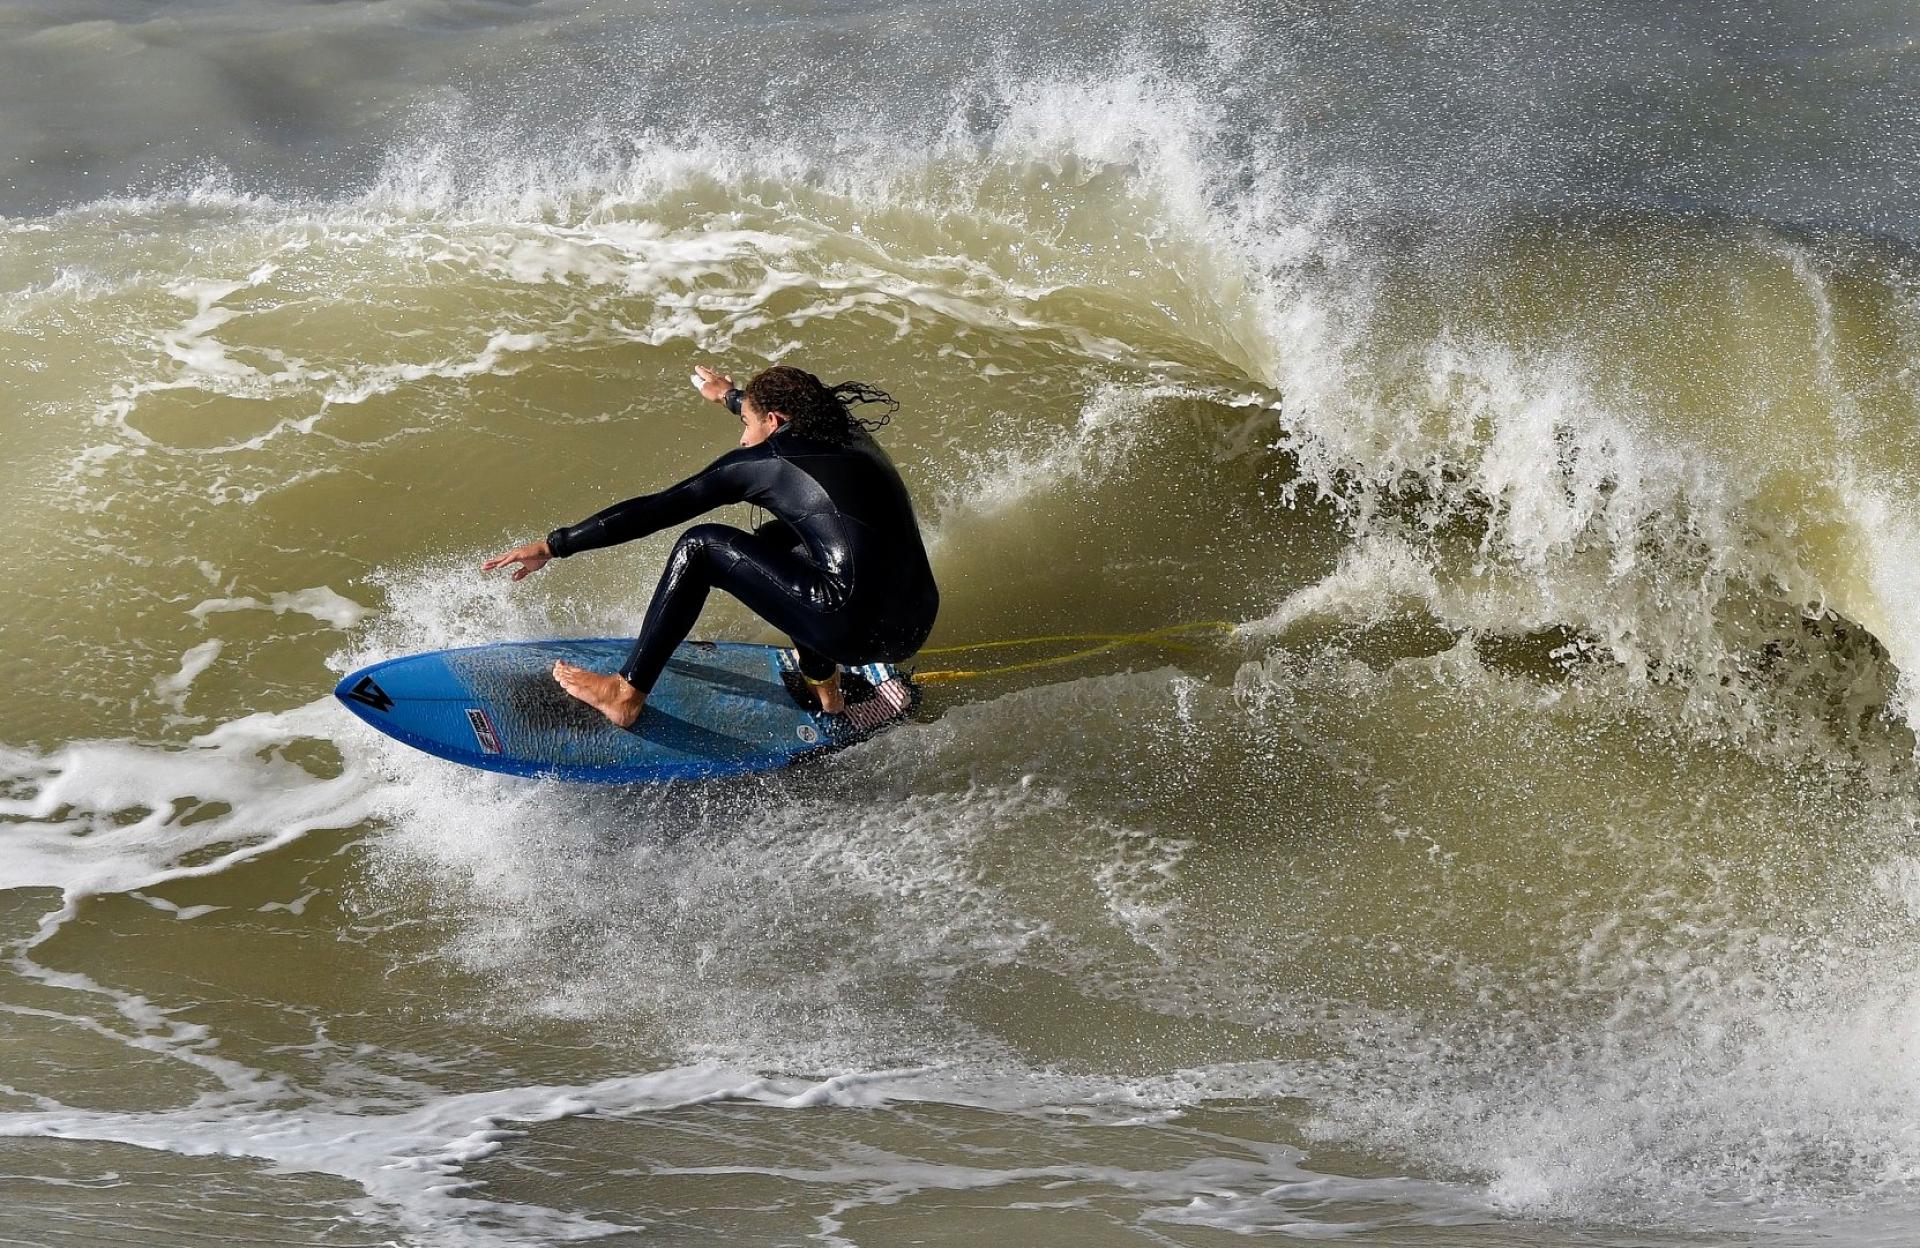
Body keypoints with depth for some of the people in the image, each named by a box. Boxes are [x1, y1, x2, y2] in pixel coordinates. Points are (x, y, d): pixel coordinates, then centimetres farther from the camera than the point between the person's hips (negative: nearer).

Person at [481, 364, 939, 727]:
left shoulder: (763, 461, 1)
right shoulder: (847, 433, 20)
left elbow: (658, 510, 4)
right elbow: (783, 412, 44)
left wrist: (555, 545, 11)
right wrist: (730, 395, 64)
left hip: (855, 629, -8)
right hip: (915, 626, 8)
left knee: (700, 547, 5)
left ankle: (626, 695, 10)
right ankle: (824, 687, 35)